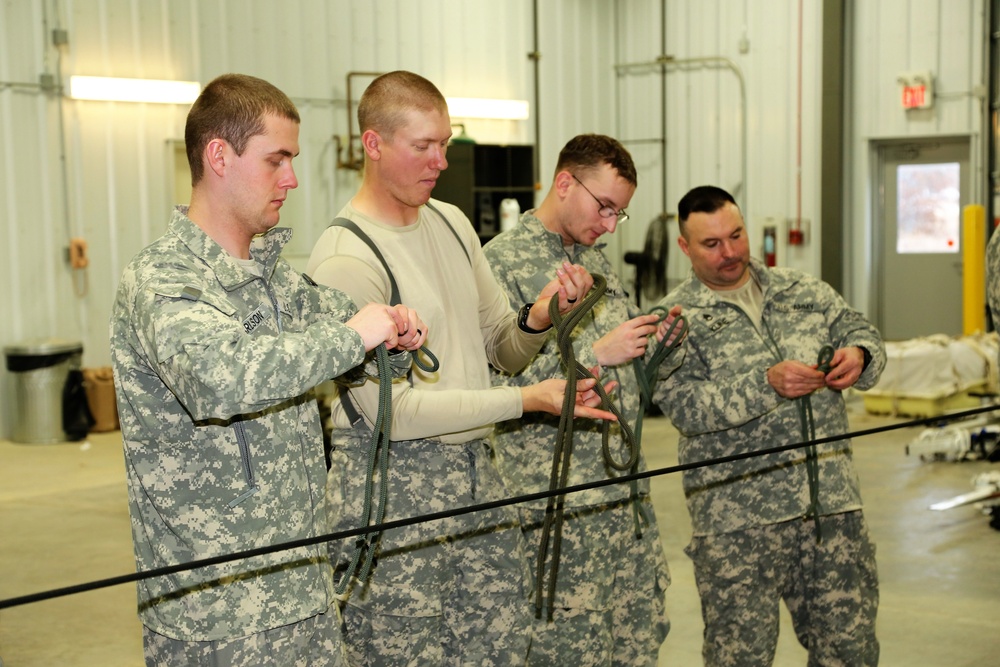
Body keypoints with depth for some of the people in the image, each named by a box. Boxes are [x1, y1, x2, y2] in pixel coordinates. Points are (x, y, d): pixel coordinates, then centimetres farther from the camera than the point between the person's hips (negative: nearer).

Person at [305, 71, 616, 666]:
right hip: (392, 488, -7)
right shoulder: (345, 260, -15)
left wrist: (538, 318, -8)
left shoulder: (452, 222, 11)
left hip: (476, 474, 7)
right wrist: (528, 400, -22)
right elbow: (390, 409, -20)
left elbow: (503, 350, 16)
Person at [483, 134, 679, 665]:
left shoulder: (595, 258, 16)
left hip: (626, 491, 8)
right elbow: (498, 380, -20)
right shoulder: (502, 261, -9)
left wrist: (653, 342, 3)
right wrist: (595, 352, -19)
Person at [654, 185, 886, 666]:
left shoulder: (803, 291, 14)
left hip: (834, 504, 4)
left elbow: (860, 331, 15)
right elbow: (685, 404, -13)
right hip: (737, 521, -4)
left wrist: (858, 354, -9)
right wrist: (768, 384, -23)